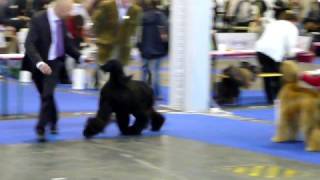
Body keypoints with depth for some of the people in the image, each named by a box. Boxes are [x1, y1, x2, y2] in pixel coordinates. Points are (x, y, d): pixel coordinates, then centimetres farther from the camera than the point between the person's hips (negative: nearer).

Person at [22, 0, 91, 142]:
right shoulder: (38, 19, -18)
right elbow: (29, 44, -25)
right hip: (39, 64, -3)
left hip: (54, 63, 3)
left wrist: (80, 57, 3)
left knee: (47, 95, -13)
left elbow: (66, 43, 13)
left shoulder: (62, 21, 0)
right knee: (46, 95, 9)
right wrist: (39, 62, -38)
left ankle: (41, 128, -6)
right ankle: (53, 121, 32)